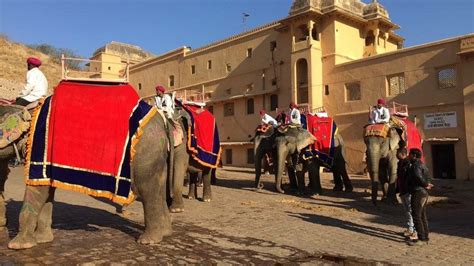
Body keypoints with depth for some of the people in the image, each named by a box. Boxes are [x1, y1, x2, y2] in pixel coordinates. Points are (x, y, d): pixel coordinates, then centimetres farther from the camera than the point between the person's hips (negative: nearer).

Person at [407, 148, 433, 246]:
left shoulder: (416, 165, -14)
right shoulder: (422, 165, 19)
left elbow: (418, 177, -28)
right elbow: (427, 178, 18)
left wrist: (426, 185, -14)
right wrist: (427, 184, 1)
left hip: (418, 193, -10)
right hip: (424, 193, 10)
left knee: (416, 216, -6)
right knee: (422, 216, 14)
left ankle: (421, 239, -5)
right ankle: (426, 237, 20)